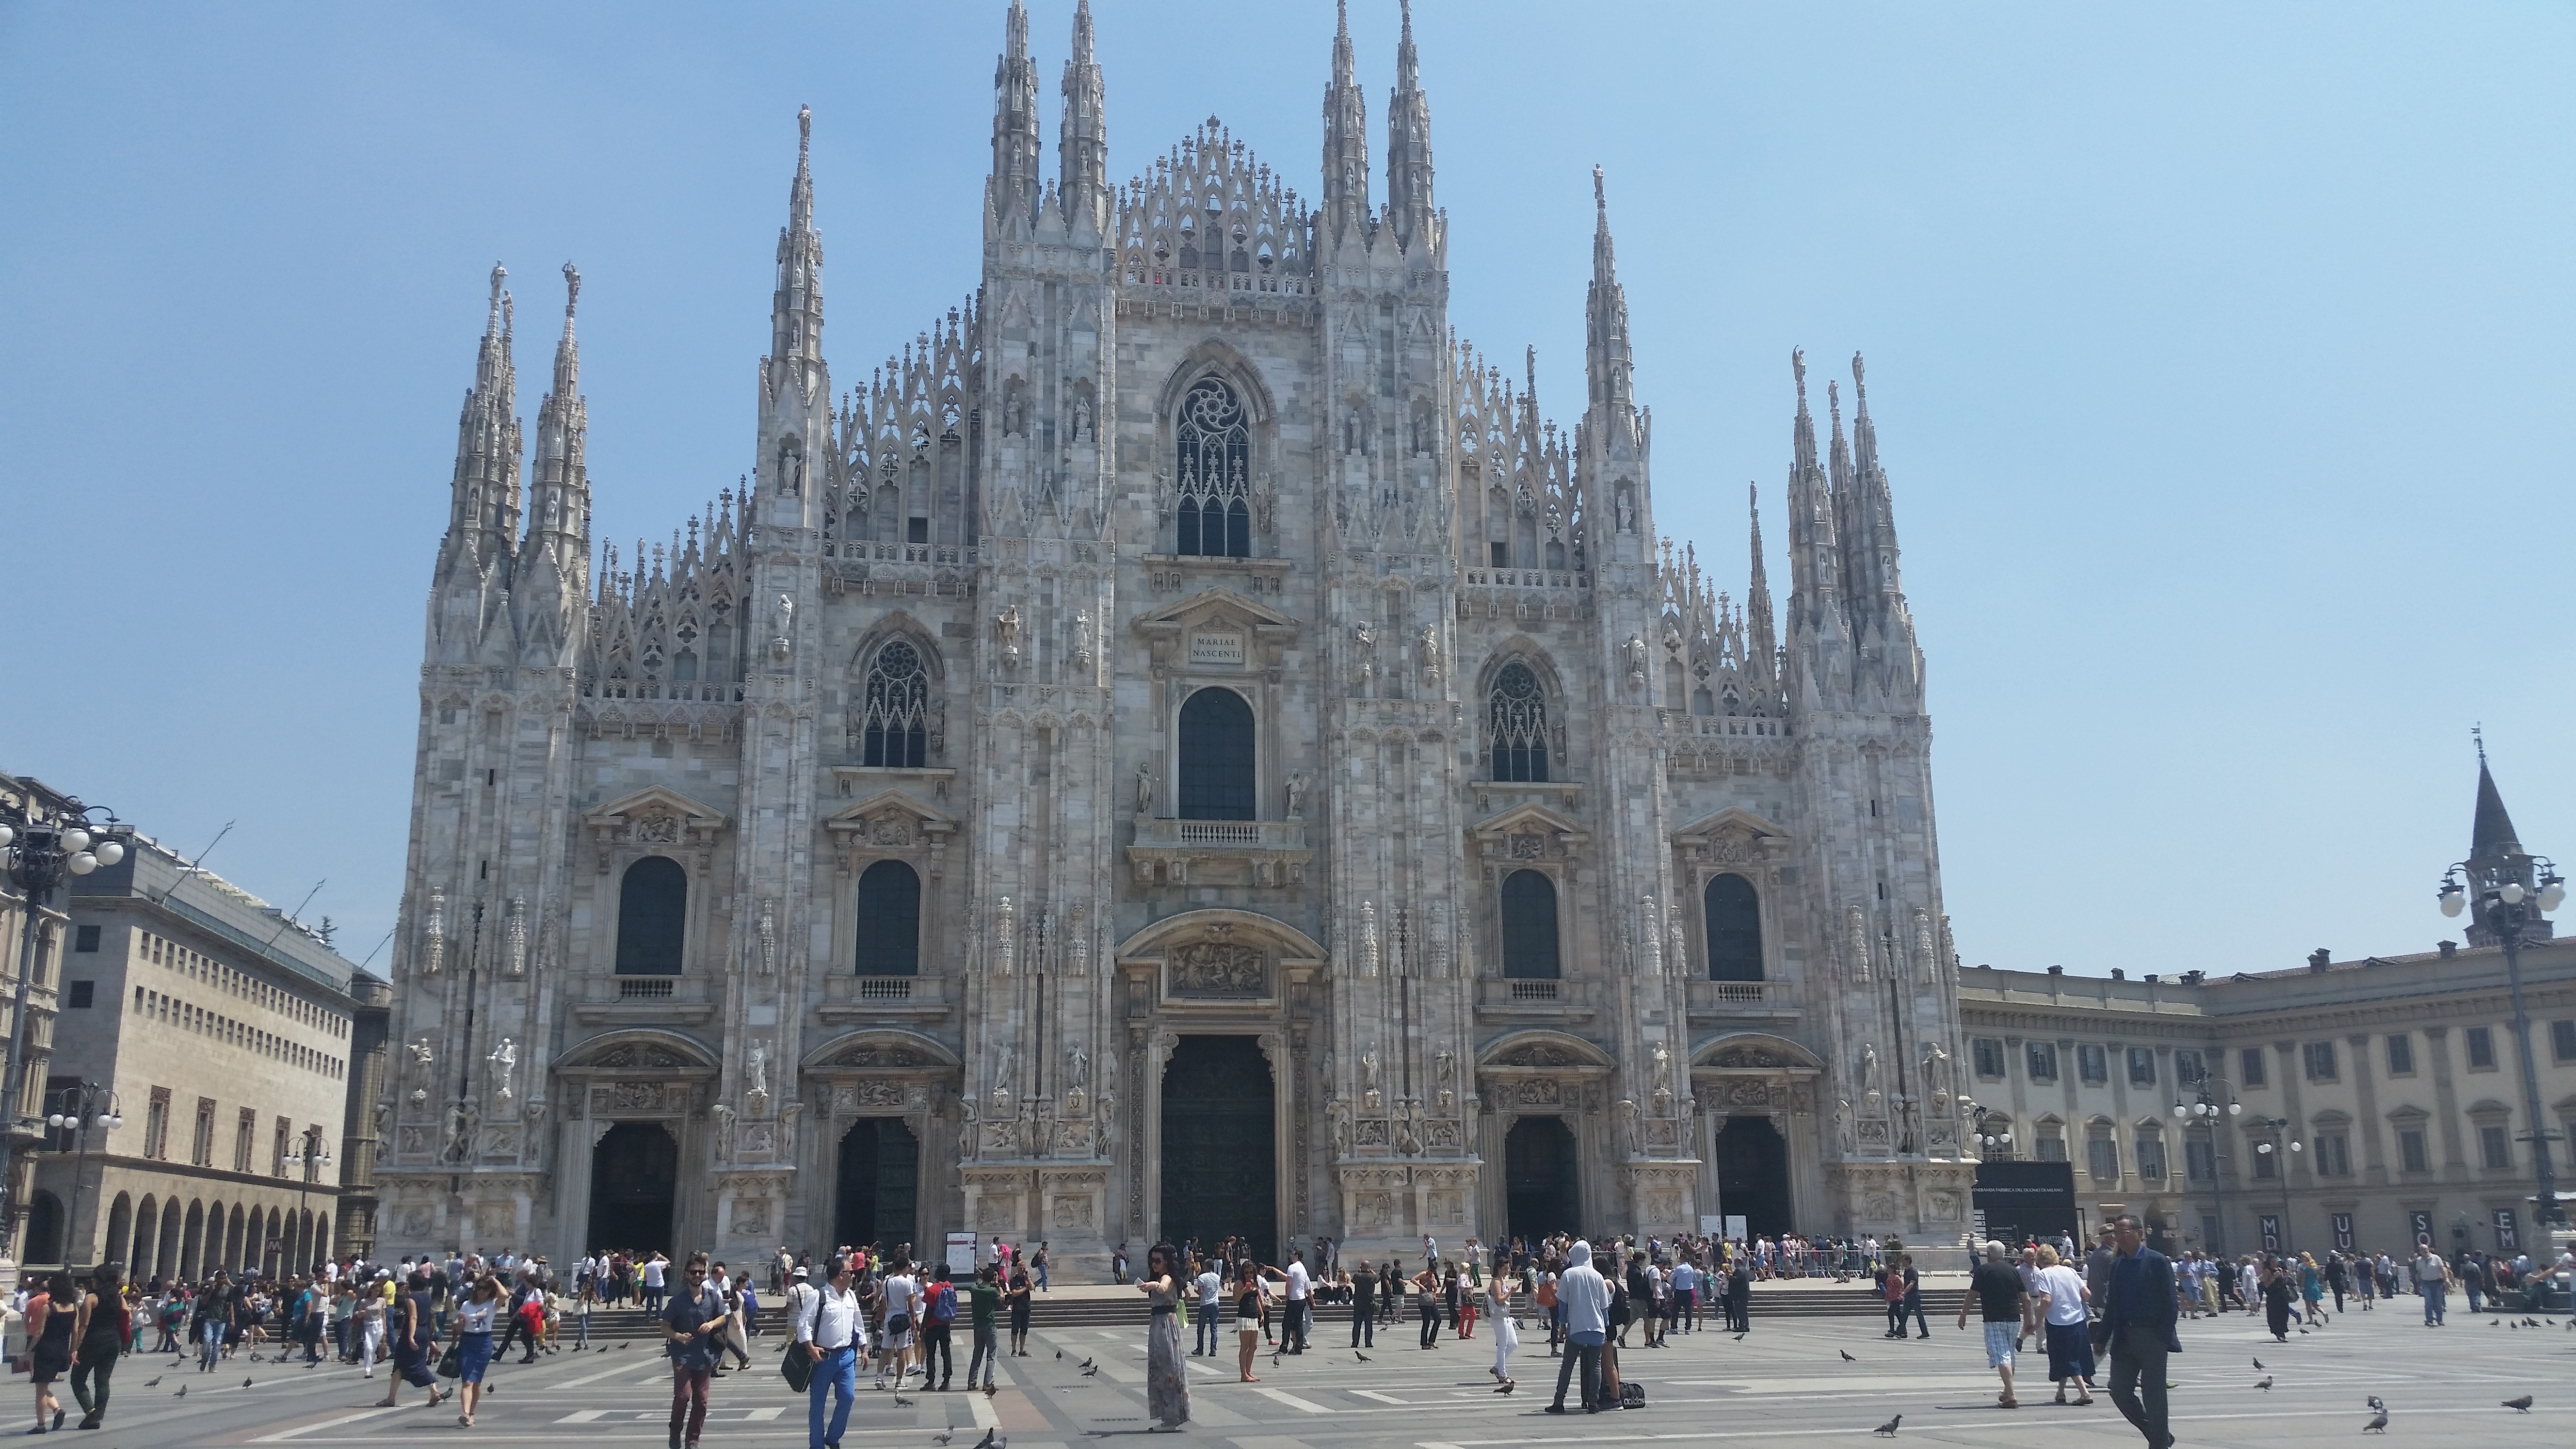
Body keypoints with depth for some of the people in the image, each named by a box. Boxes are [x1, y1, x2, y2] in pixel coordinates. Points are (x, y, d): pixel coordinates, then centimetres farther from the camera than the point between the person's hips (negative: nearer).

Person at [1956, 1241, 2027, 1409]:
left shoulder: (1983, 1270, -4)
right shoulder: (2014, 1270, 9)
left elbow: (1972, 1295, -4)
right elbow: (2026, 1298, 10)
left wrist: (1963, 1314, 6)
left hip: (1994, 1320, -5)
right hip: (2014, 1319, 5)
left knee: (2002, 1358, -9)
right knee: (2010, 1356, 18)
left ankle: (2011, 1397, -20)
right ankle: (2007, 1393, 29)